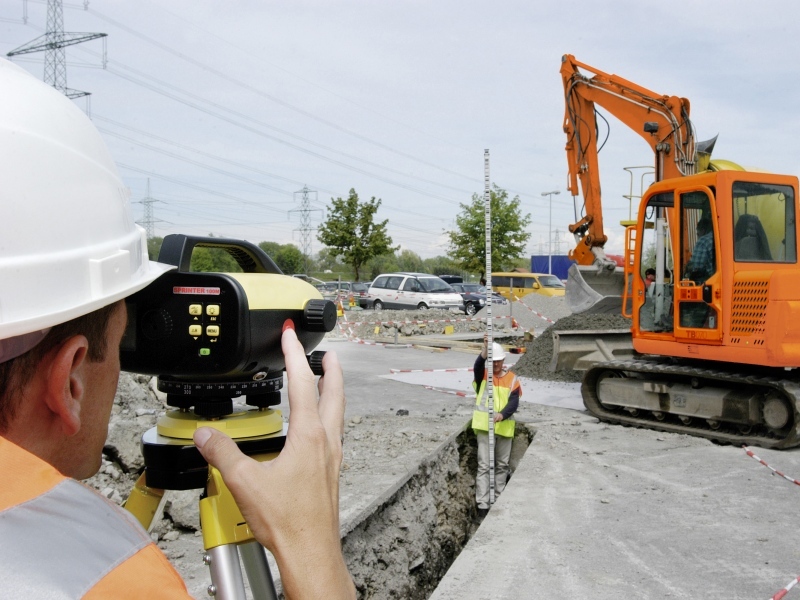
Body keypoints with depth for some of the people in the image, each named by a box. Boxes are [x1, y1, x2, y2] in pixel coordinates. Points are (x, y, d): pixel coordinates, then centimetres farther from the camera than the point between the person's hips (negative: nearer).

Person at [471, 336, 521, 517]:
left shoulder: (512, 379, 3)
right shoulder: (482, 375, 0)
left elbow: (514, 402, -7)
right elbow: (478, 365, -24)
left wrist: (502, 414, -27)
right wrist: (485, 347, -41)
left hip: (504, 427, 2)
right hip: (484, 427, -2)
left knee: (502, 465, 14)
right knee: (484, 466, -3)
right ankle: (482, 505, -3)